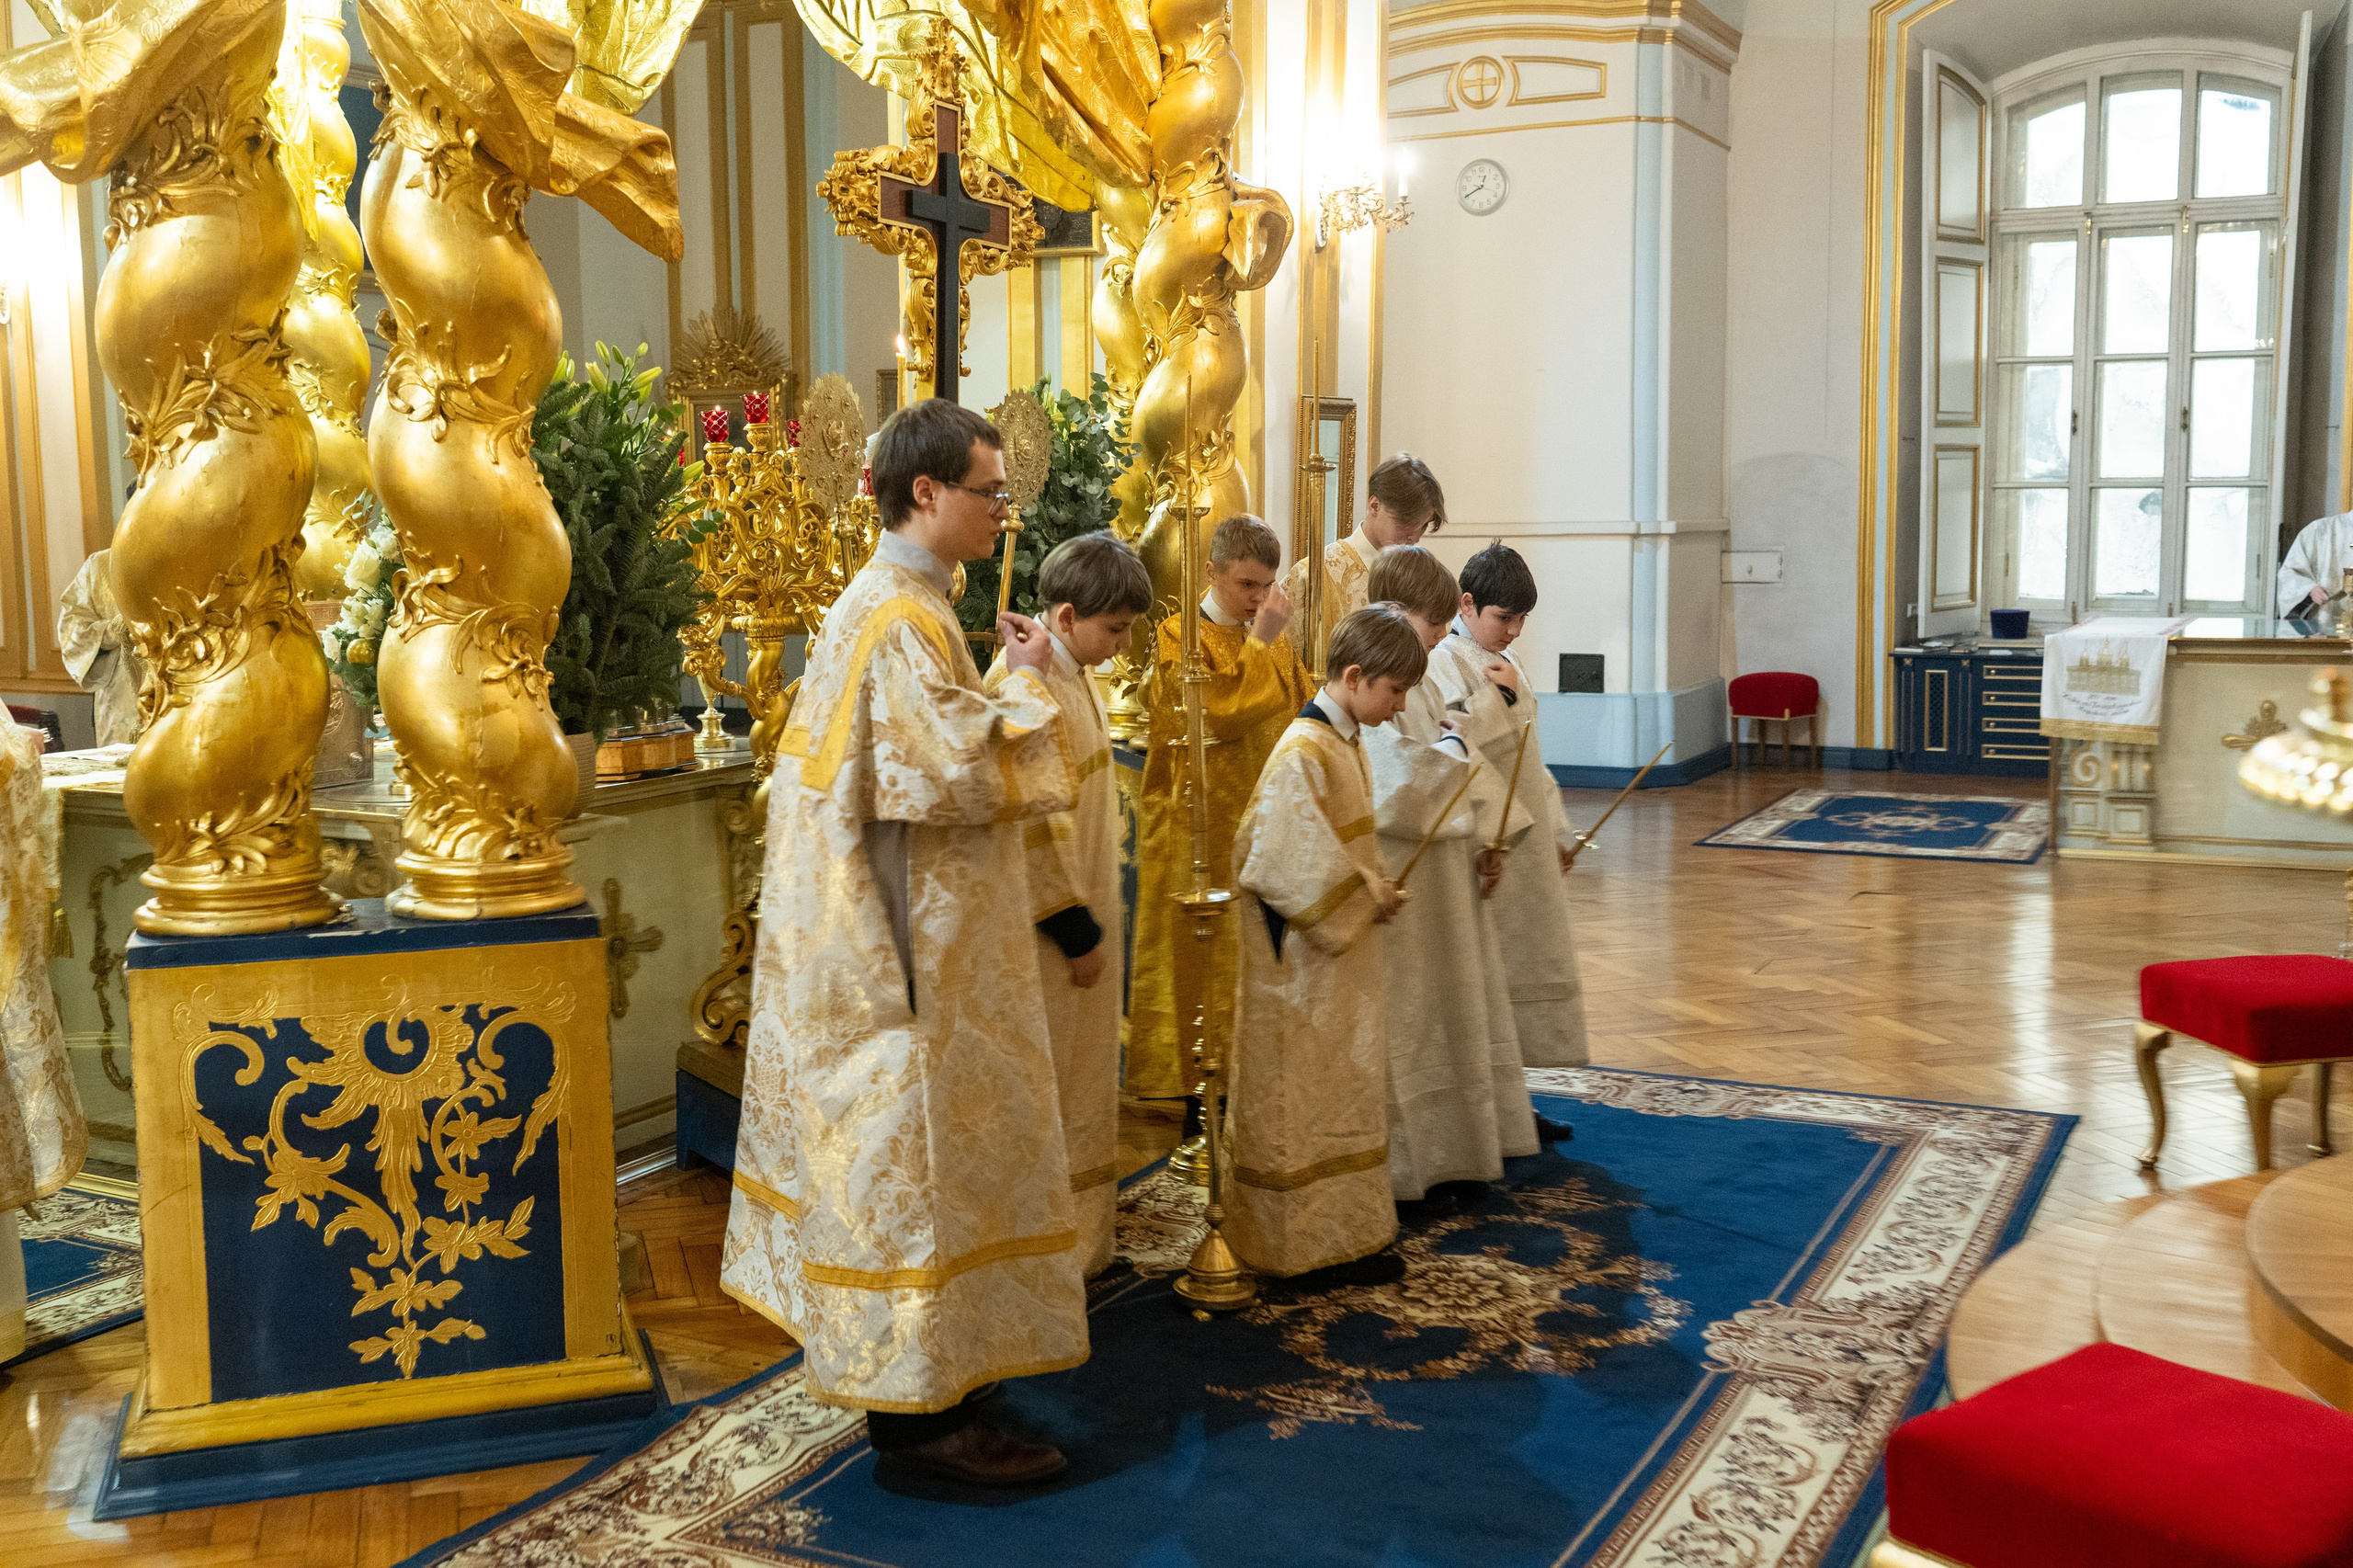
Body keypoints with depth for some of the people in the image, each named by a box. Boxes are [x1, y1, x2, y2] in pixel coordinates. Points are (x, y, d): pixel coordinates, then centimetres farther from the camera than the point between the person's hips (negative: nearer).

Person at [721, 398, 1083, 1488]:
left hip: (875, 938, 11)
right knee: (915, 1161, -3)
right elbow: (967, 775, -22)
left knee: (893, 1157, 16)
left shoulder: (887, 603, 14)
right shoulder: (902, 620, -19)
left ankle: (910, 1380, 28)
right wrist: (1026, 683, -10)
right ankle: (919, 1411, 8)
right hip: (908, 949, -11)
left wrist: (1005, 686, 12)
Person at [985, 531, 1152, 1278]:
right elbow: (1030, 823, -23)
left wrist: (1098, 914, 16)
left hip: (1084, 912, 10)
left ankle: (1080, 1237, 30)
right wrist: (1075, 928, -18)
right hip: (1050, 928, -10)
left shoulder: (1073, 673, 9)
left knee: (1080, 1083, 18)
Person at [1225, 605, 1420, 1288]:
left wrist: (1374, 888, 3)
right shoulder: (1303, 755, -21)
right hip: (1305, 968, -10)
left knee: (1346, 1091, 17)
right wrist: (1363, 897, -17)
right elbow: (1286, 863, -26)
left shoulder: (1344, 744, 10)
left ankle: (1345, 1227, 29)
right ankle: (1308, 1245, 11)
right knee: (1305, 1098, 1)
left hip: (1344, 957, 10)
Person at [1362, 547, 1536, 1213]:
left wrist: (1486, 840, 6)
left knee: (1454, 1008, 16)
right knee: (1408, 1020, 0)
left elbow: (1462, 767, 15)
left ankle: (1449, 1156, 27)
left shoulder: (1421, 684, 11)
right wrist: (1451, 747, -9)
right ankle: (1409, 1169, 11)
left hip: (1443, 872, 10)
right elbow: (1398, 787, -26)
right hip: (1398, 878, -10)